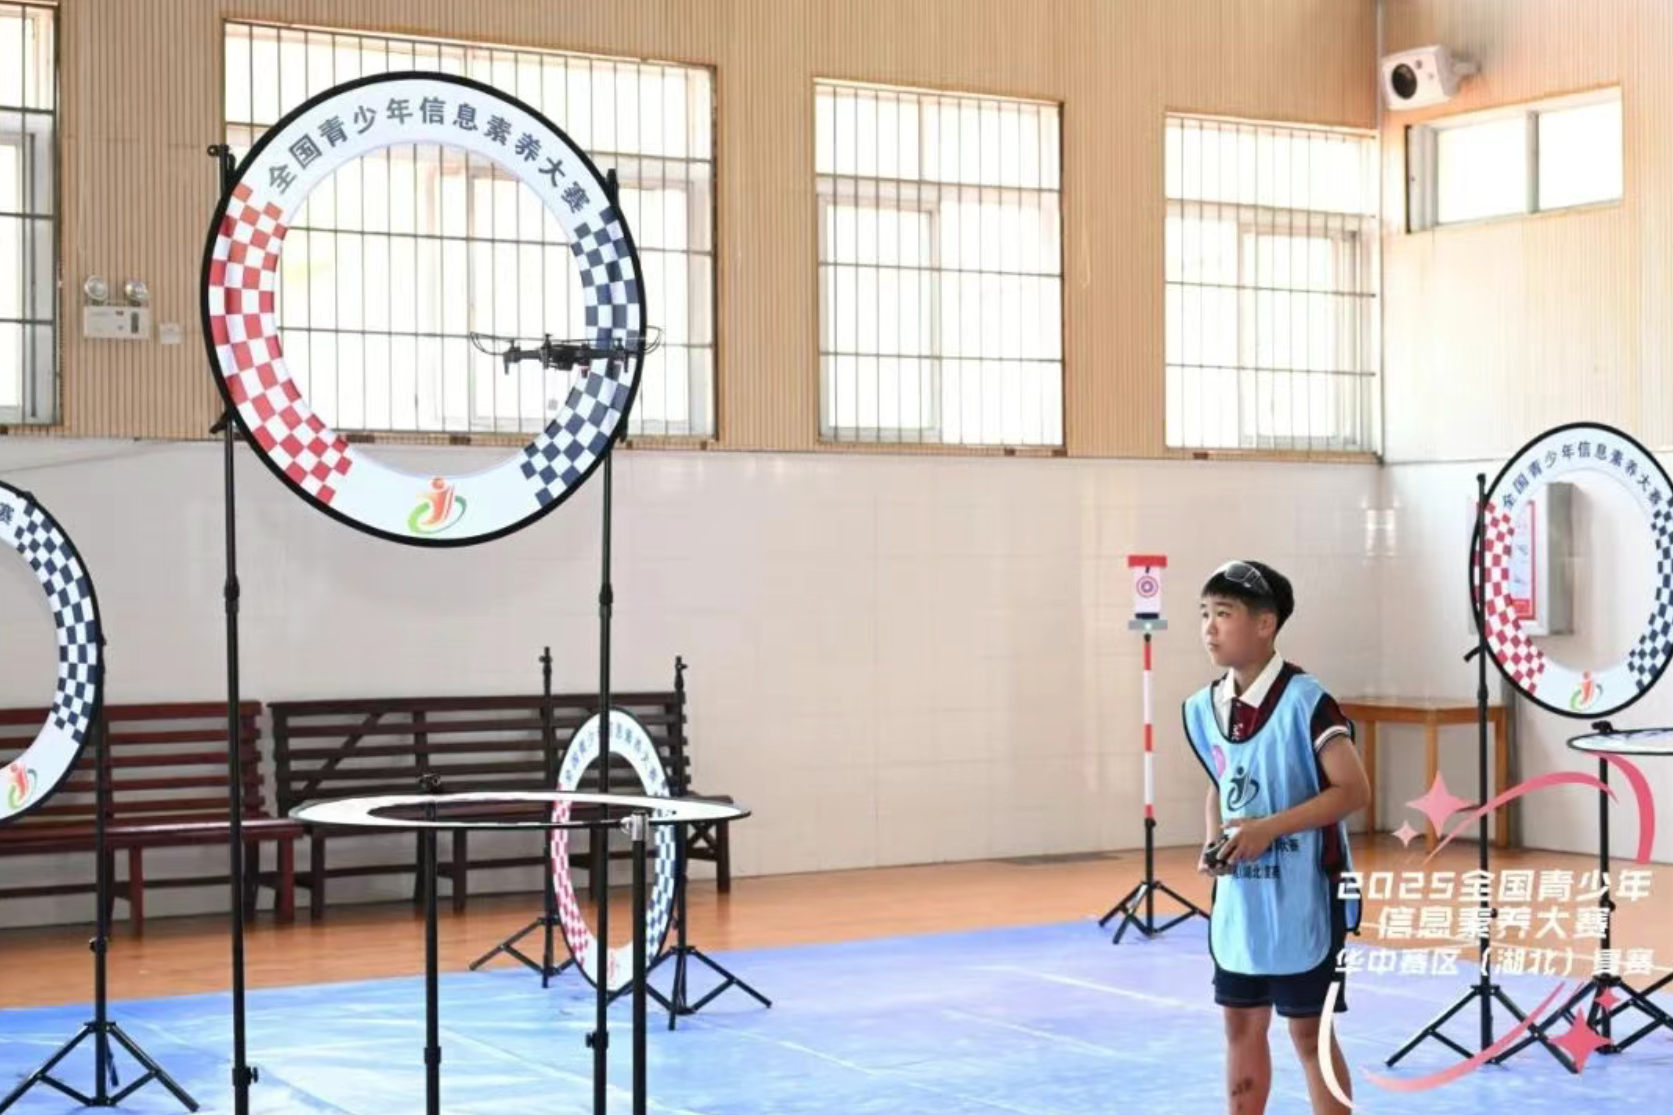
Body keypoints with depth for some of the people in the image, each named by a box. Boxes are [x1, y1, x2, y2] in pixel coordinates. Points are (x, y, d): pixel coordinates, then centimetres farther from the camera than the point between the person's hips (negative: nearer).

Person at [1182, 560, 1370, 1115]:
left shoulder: (1304, 700, -17)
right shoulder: (1202, 708, 4)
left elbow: (1353, 789, -17)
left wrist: (1270, 828, -22)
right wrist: (1213, 842, -1)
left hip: (1302, 903, -6)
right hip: (1238, 904, 6)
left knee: (1309, 1031, 3)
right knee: (1242, 1026, 13)